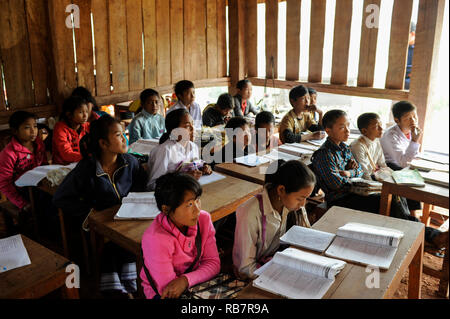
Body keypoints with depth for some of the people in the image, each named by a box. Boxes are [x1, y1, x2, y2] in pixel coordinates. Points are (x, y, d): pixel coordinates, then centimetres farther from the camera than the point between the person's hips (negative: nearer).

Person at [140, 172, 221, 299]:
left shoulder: (204, 219, -10)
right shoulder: (155, 238, -26)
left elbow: (213, 264, -9)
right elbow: (167, 288, -21)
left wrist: (186, 280, -26)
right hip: (162, 293, -5)